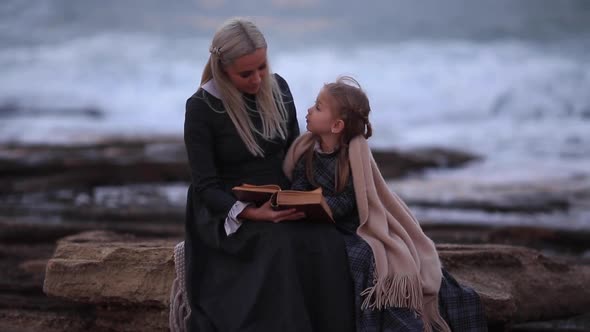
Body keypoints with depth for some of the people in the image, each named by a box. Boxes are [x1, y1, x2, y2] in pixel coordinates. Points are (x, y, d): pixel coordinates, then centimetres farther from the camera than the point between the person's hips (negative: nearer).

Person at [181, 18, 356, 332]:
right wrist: (252, 213, -25)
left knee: (329, 244, -26)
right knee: (282, 247, -34)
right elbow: (206, 187, -9)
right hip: (229, 213, -4)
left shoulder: (278, 88, 4)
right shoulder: (201, 108, -9)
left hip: (282, 203, 4)